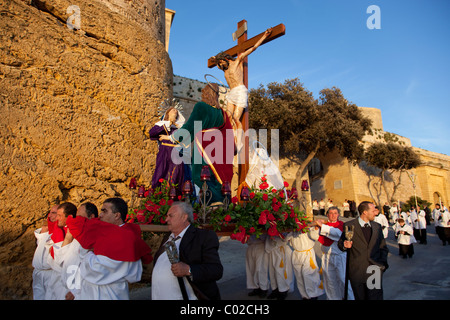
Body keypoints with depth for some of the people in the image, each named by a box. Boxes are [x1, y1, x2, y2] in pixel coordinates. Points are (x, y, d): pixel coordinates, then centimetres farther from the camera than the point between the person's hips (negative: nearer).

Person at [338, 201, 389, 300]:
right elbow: (340, 244, 5)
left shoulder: (377, 226, 11)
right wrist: (344, 245, -18)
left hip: (375, 271, 3)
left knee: (376, 297, -2)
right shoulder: (349, 225, -3)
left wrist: (383, 263, 4)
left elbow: (383, 247, 18)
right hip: (357, 272, -2)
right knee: (360, 297, 9)